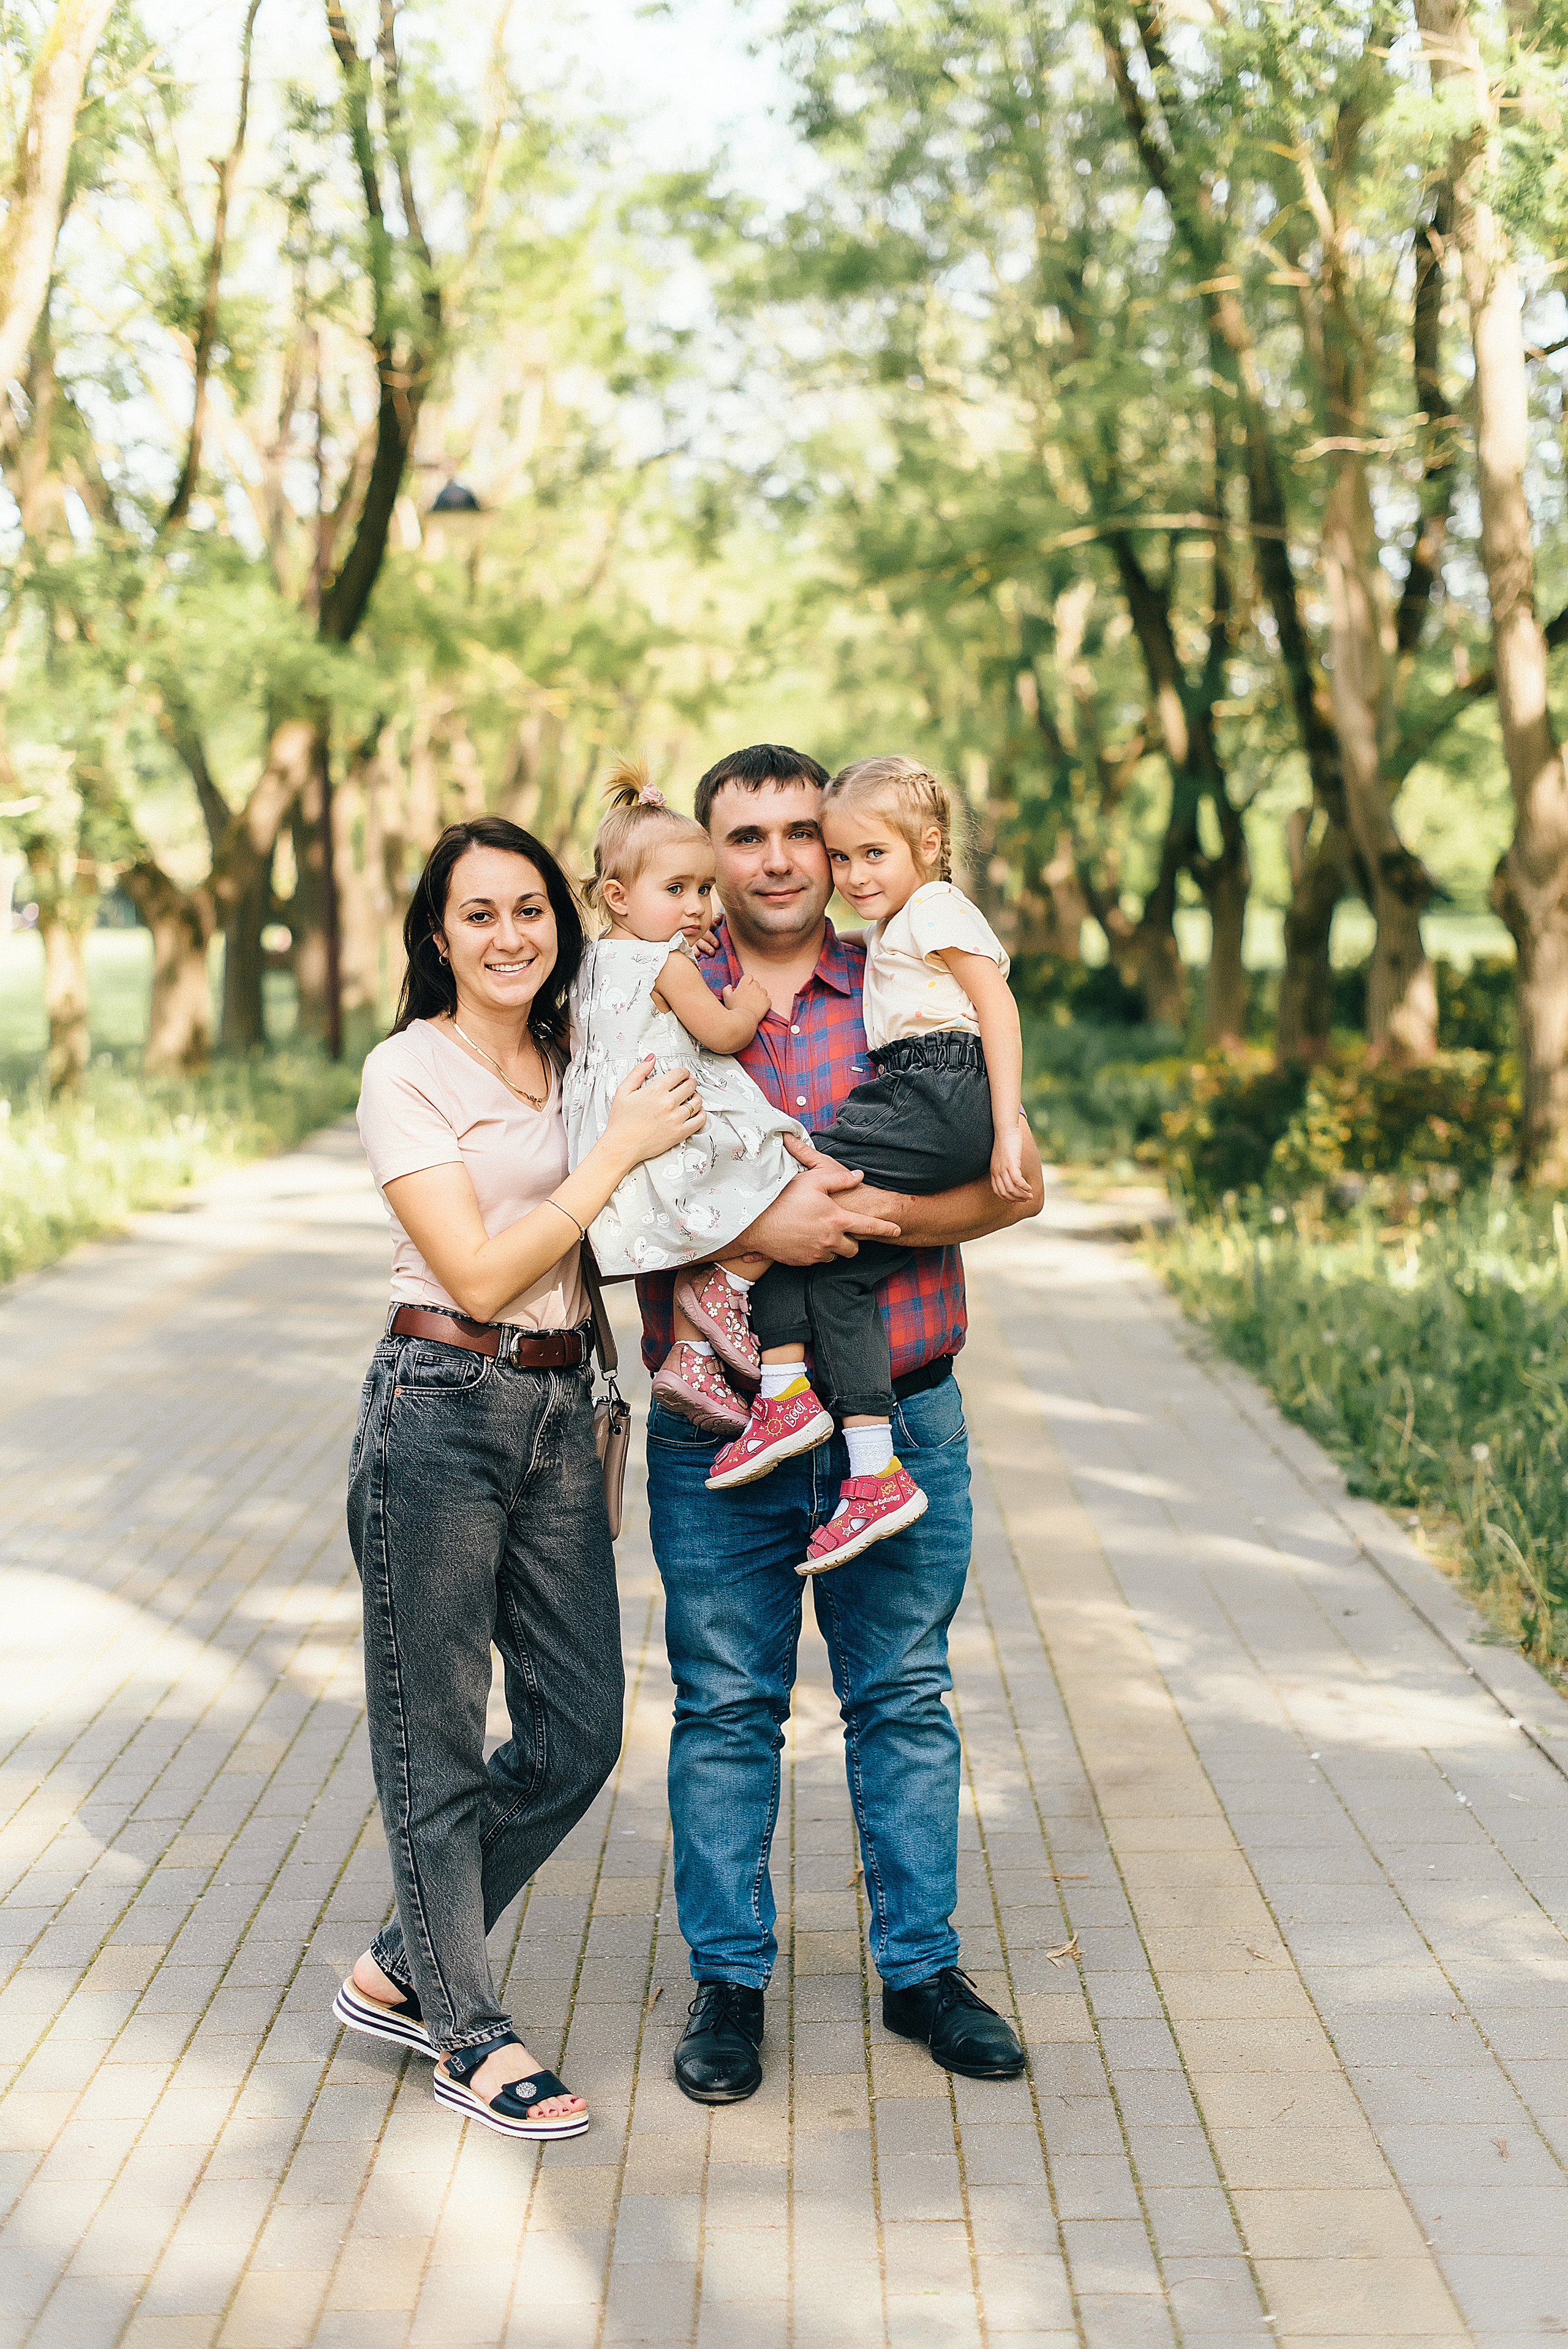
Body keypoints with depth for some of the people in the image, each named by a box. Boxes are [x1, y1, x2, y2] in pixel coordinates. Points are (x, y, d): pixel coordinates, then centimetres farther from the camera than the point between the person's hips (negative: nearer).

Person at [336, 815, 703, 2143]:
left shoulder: (577, 1060, 11)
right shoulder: (409, 1073, -8)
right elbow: (480, 1271, -15)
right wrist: (621, 1152, -14)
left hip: (560, 1408, 7)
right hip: (442, 1409, -7)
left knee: (579, 1729, 8)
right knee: (435, 1734, 3)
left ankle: (401, 1972, 26)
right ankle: (468, 2035, 18)